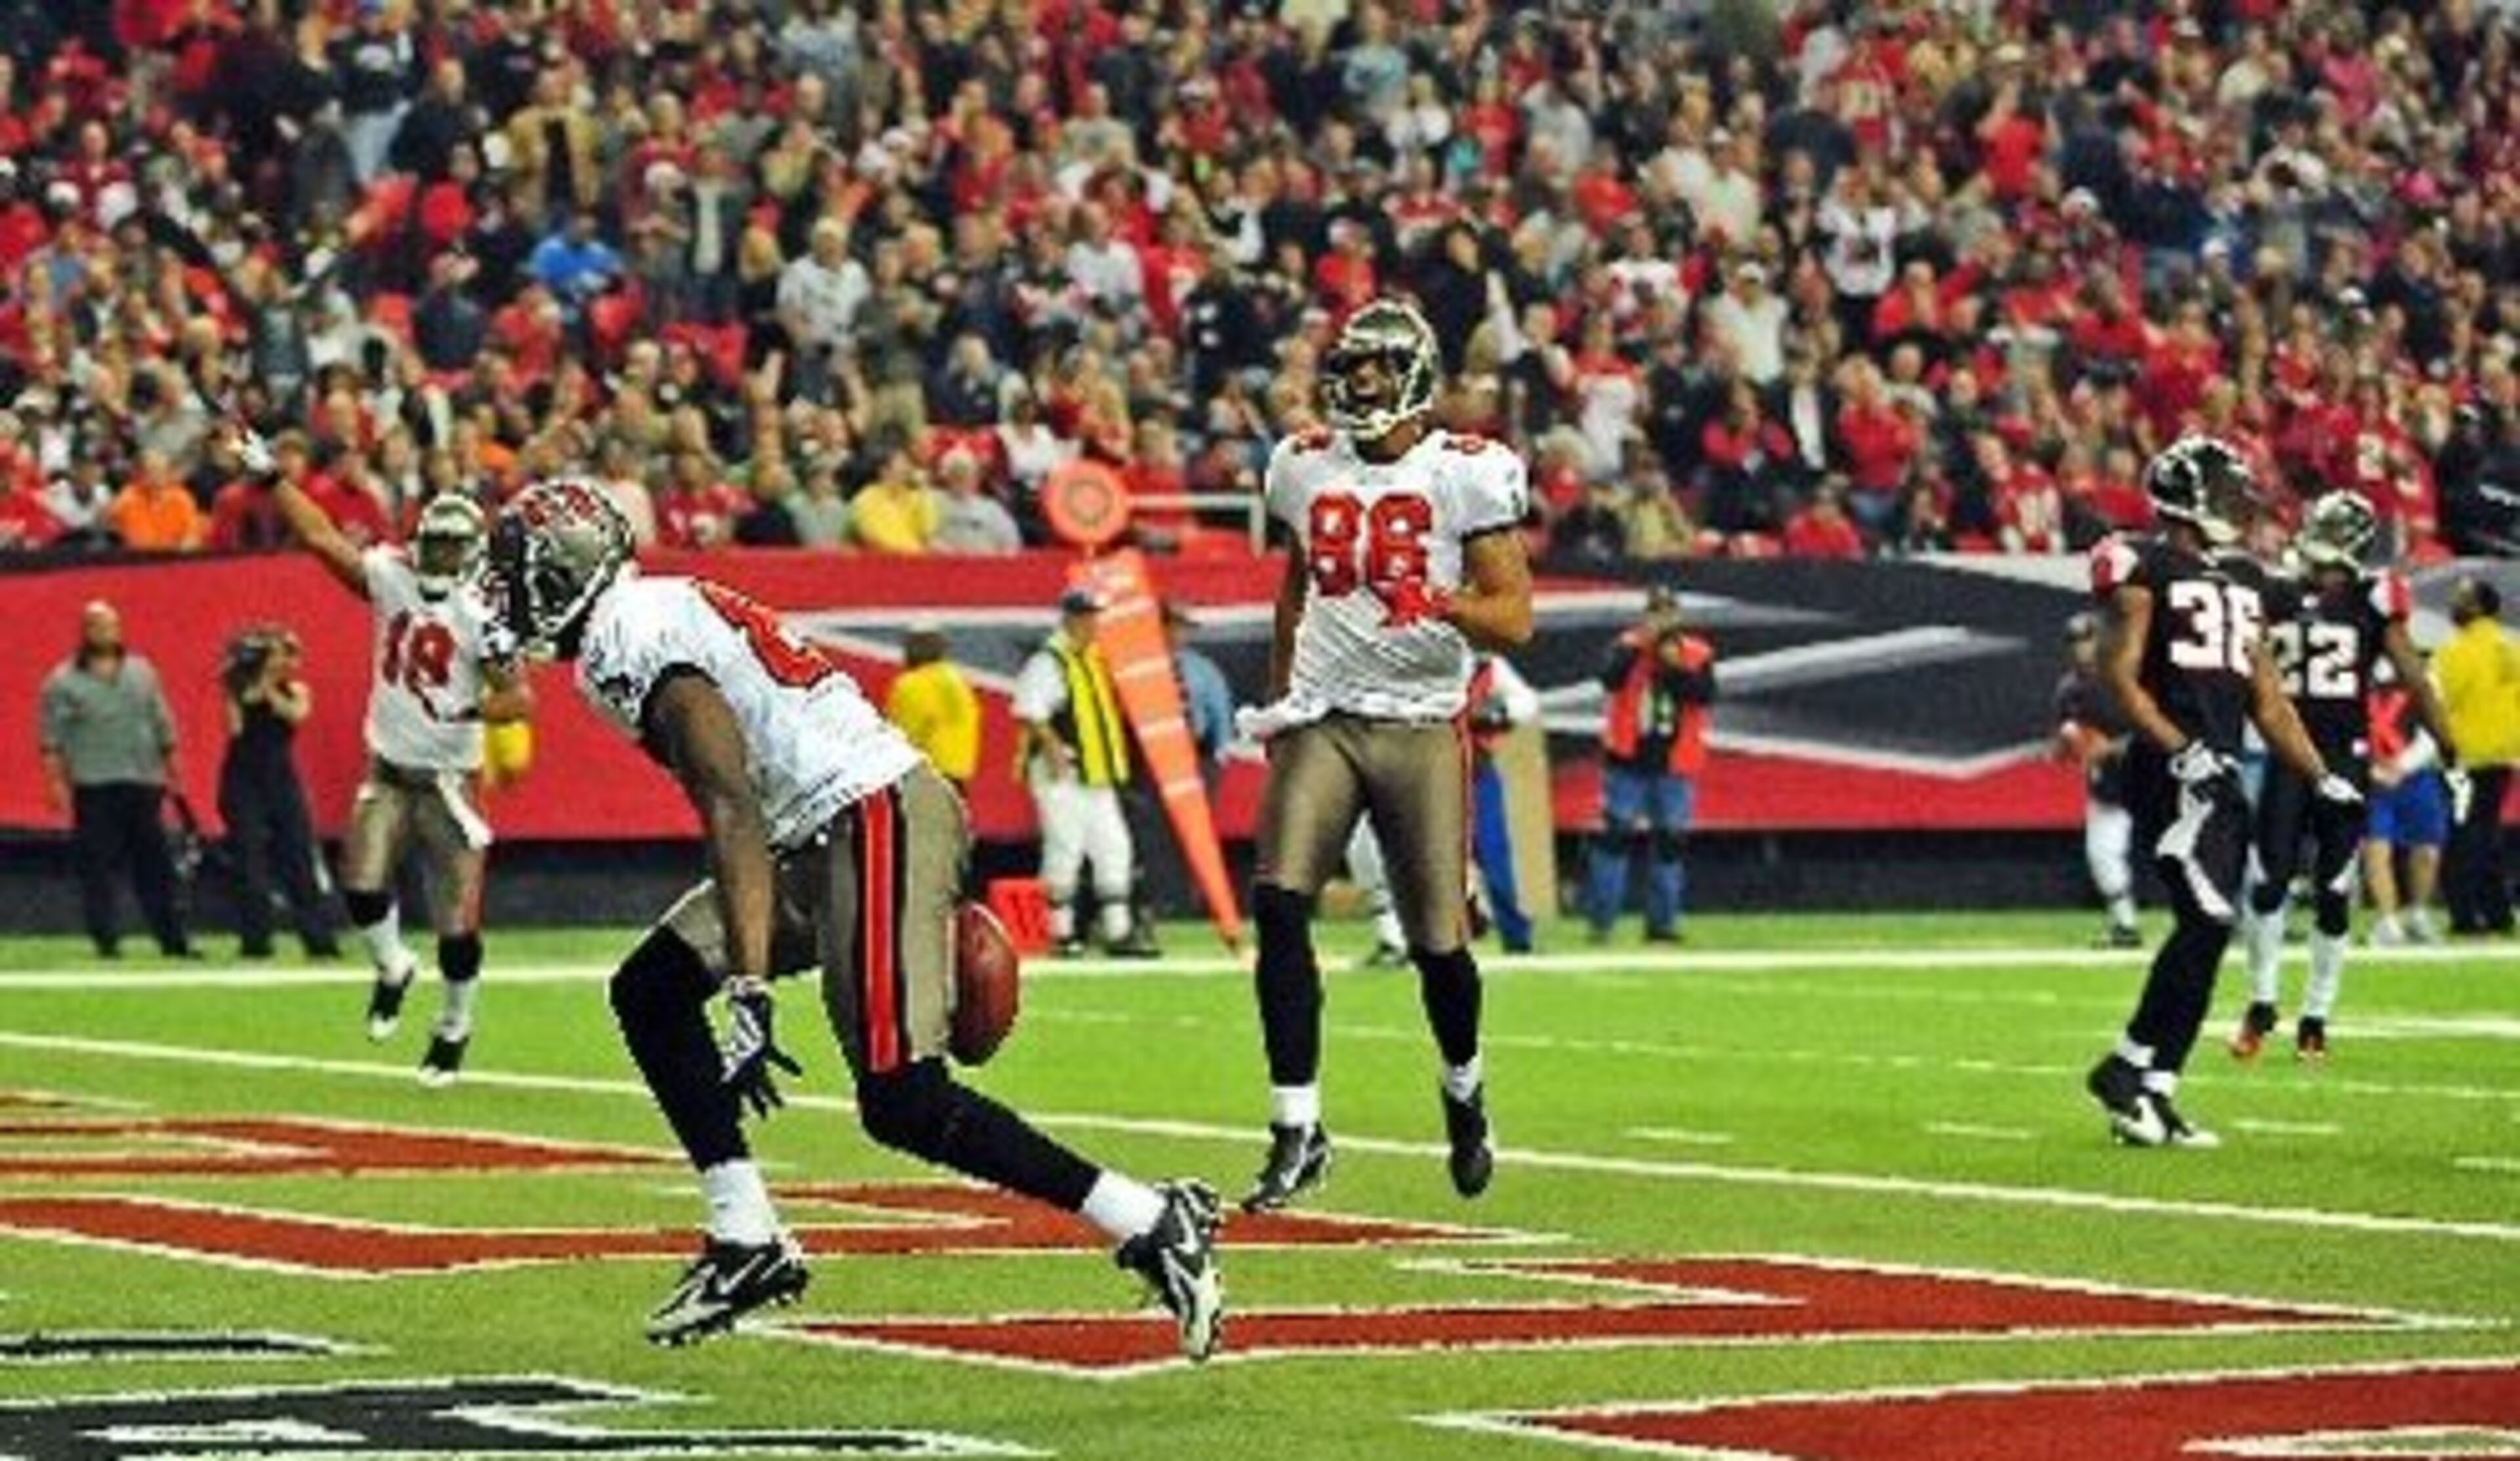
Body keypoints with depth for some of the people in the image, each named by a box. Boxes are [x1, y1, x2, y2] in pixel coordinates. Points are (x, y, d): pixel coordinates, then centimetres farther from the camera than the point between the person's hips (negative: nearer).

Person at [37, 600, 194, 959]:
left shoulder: (141, 672, 15)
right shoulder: (64, 681, 2)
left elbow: (163, 726, 19)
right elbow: (53, 739, -2)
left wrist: (171, 772, 15)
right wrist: (56, 782, -12)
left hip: (144, 783, 4)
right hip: (93, 787, -4)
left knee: (154, 863, 4)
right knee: (97, 868, -5)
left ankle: (173, 939, 7)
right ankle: (106, 940, 0)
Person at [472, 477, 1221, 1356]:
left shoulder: (638, 649, -14)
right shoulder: (661, 615, 17)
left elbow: (733, 815, -23)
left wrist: (751, 995, -27)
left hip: (875, 821, -11)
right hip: (822, 834, 11)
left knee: (903, 1106, -15)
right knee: (651, 992, 10)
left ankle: (1154, 1225, -10)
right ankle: (746, 1242, 11)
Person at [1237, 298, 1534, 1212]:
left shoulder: (1467, 476, -5)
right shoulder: (1306, 468, 9)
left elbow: (1515, 620, -9)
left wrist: (1443, 602, -27)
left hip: (1421, 725, -3)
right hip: (1322, 719, 3)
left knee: (1438, 940, 1)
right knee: (1279, 907, -15)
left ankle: (1464, 1090, 33)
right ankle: (1297, 1130, -11)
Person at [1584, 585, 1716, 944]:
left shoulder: (1698, 655, 6)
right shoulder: (1627, 646, 2)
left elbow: (1706, 695, -8)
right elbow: (1610, 679, -16)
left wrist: (1676, 666, -17)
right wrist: (1639, 645, -20)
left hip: (1675, 765, 2)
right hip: (1628, 761, -2)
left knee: (1670, 842, 3)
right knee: (1615, 835, -5)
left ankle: (1662, 923, 9)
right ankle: (1601, 919, -3)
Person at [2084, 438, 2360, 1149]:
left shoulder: (2244, 580, 21)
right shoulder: (2145, 570, -3)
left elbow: (2265, 695, 24)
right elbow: (2120, 674, -10)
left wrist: (2319, 776, 17)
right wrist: (2179, 749, -21)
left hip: (2221, 776, 8)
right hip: (2169, 772, -8)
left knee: (2207, 930, 4)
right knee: (2208, 918, -19)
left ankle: (2154, 1095, 8)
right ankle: (2130, 1068, -11)